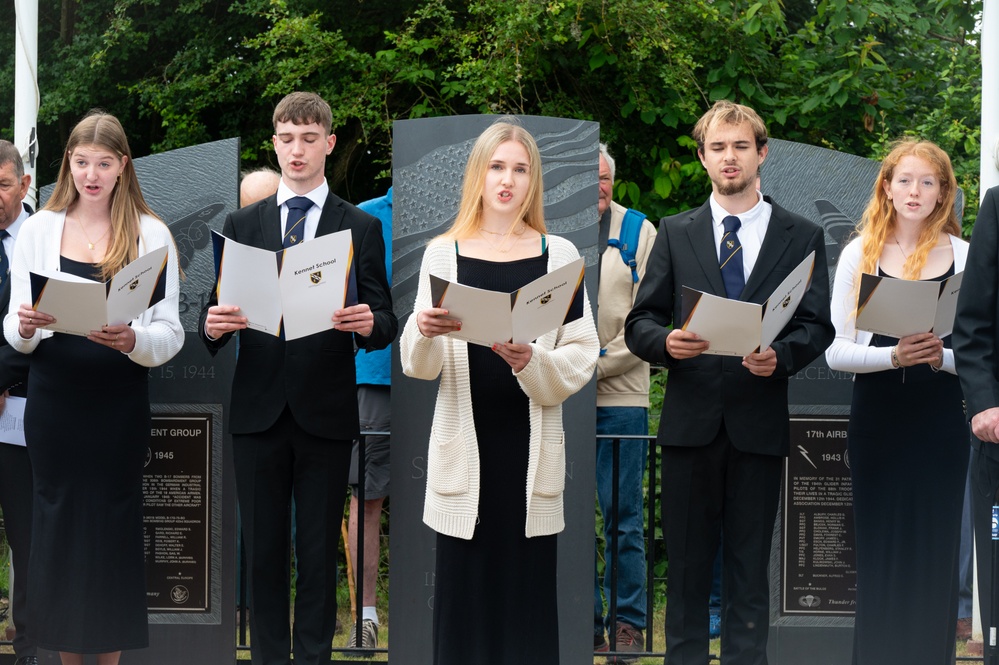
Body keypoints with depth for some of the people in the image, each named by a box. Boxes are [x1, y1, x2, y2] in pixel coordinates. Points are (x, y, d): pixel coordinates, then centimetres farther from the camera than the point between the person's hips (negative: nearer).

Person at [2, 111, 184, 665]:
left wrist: (132, 340, -22)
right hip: (53, 398, 1)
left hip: (119, 404, -1)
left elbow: (170, 334, -2)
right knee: (56, 520, 4)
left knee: (114, 524, 2)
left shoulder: (151, 235, 1)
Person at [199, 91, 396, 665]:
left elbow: (385, 323, 2)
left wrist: (370, 324, -21)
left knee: (319, 553, 2)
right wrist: (214, 327, -15)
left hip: (326, 413, -1)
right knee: (263, 549, 5)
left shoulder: (361, 227, 6)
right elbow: (220, 308, 8)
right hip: (258, 408, 1)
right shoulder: (242, 225, 10)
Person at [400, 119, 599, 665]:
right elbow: (418, 367, 2)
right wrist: (424, 332, -20)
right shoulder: (443, 253, 6)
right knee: (462, 585, 1)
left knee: (528, 588, 0)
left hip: (532, 446, 0)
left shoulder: (559, 254, 6)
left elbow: (583, 357, 0)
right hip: (464, 447, 0)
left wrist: (532, 361, -19)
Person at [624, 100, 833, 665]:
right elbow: (640, 322, 8)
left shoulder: (802, 237, 7)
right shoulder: (676, 233, 10)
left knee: (750, 565, 3)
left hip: (760, 422, -1)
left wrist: (780, 355, -17)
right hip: (690, 421, 1)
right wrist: (667, 342, -15)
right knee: (688, 562, 5)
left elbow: (818, 326, 3)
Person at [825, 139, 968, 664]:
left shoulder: (966, 258, 4)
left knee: (934, 552, 0)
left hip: (940, 420, 0)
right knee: (878, 549, 2)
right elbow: (835, 350, 0)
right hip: (876, 419, 0)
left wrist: (943, 356, -16)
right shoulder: (860, 254, 4)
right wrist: (894, 355, -17)